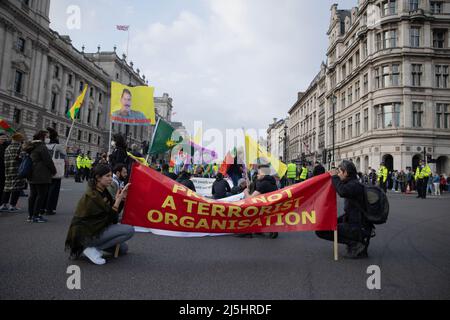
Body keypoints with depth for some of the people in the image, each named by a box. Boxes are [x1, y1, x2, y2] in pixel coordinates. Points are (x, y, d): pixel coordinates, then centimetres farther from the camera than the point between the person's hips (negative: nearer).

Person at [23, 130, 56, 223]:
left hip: (32, 175, 10)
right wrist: (54, 171, -1)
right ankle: (36, 216, -4)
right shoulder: (42, 147, -13)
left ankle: (30, 215, 17)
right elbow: (48, 161, -14)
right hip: (41, 176, -10)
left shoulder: (32, 147, 17)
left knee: (33, 195, 13)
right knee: (41, 195, -5)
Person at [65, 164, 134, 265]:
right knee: (129, 230, -20)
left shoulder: (103, 191, 6)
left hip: (94, 229, 9)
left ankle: (91, 246, 11)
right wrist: (118, 199, -17)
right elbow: (111, 217, -19)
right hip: (85, 233, -9)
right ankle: (93, 249, -12)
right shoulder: (92, 195, -22)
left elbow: (115, 211, 6)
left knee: (123, 249, 15)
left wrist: (122, 198, -8)